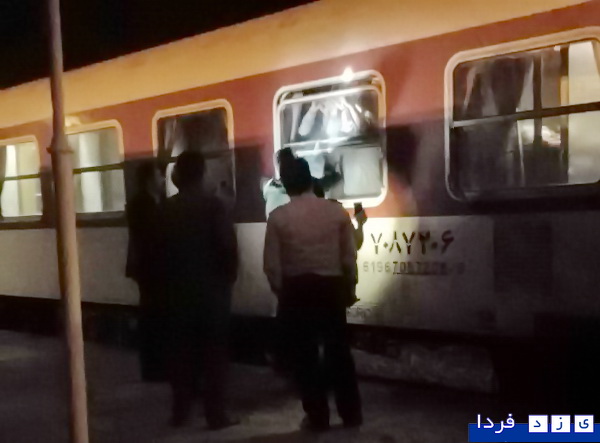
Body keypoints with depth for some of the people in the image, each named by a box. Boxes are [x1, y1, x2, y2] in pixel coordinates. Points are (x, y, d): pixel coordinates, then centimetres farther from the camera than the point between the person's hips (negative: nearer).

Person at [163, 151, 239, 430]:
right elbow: (228, 245, -14)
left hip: (178, 289, 3)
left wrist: (168, 280, 11)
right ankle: (216, 414, 4)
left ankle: (180, 412, 17)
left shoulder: (167, 208, 1)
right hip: (212, 288, -3)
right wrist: (229, 276, 2)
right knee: (214, 352, 3)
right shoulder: (213, 205, -9)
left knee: (182, 352, 11)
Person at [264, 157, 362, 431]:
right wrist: (348, 286, 15)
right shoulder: (337, 211, -2)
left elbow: (272, 265, -5)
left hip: (297, 289, -2)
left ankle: (317, 416, 16)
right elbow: (349, 257, 1)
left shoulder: (278, 217, -6)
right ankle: (351, 413, 22)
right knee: (338, 349, 14)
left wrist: (281, 292, 10)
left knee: (304, 353, 9)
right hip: (331, 286, 2)